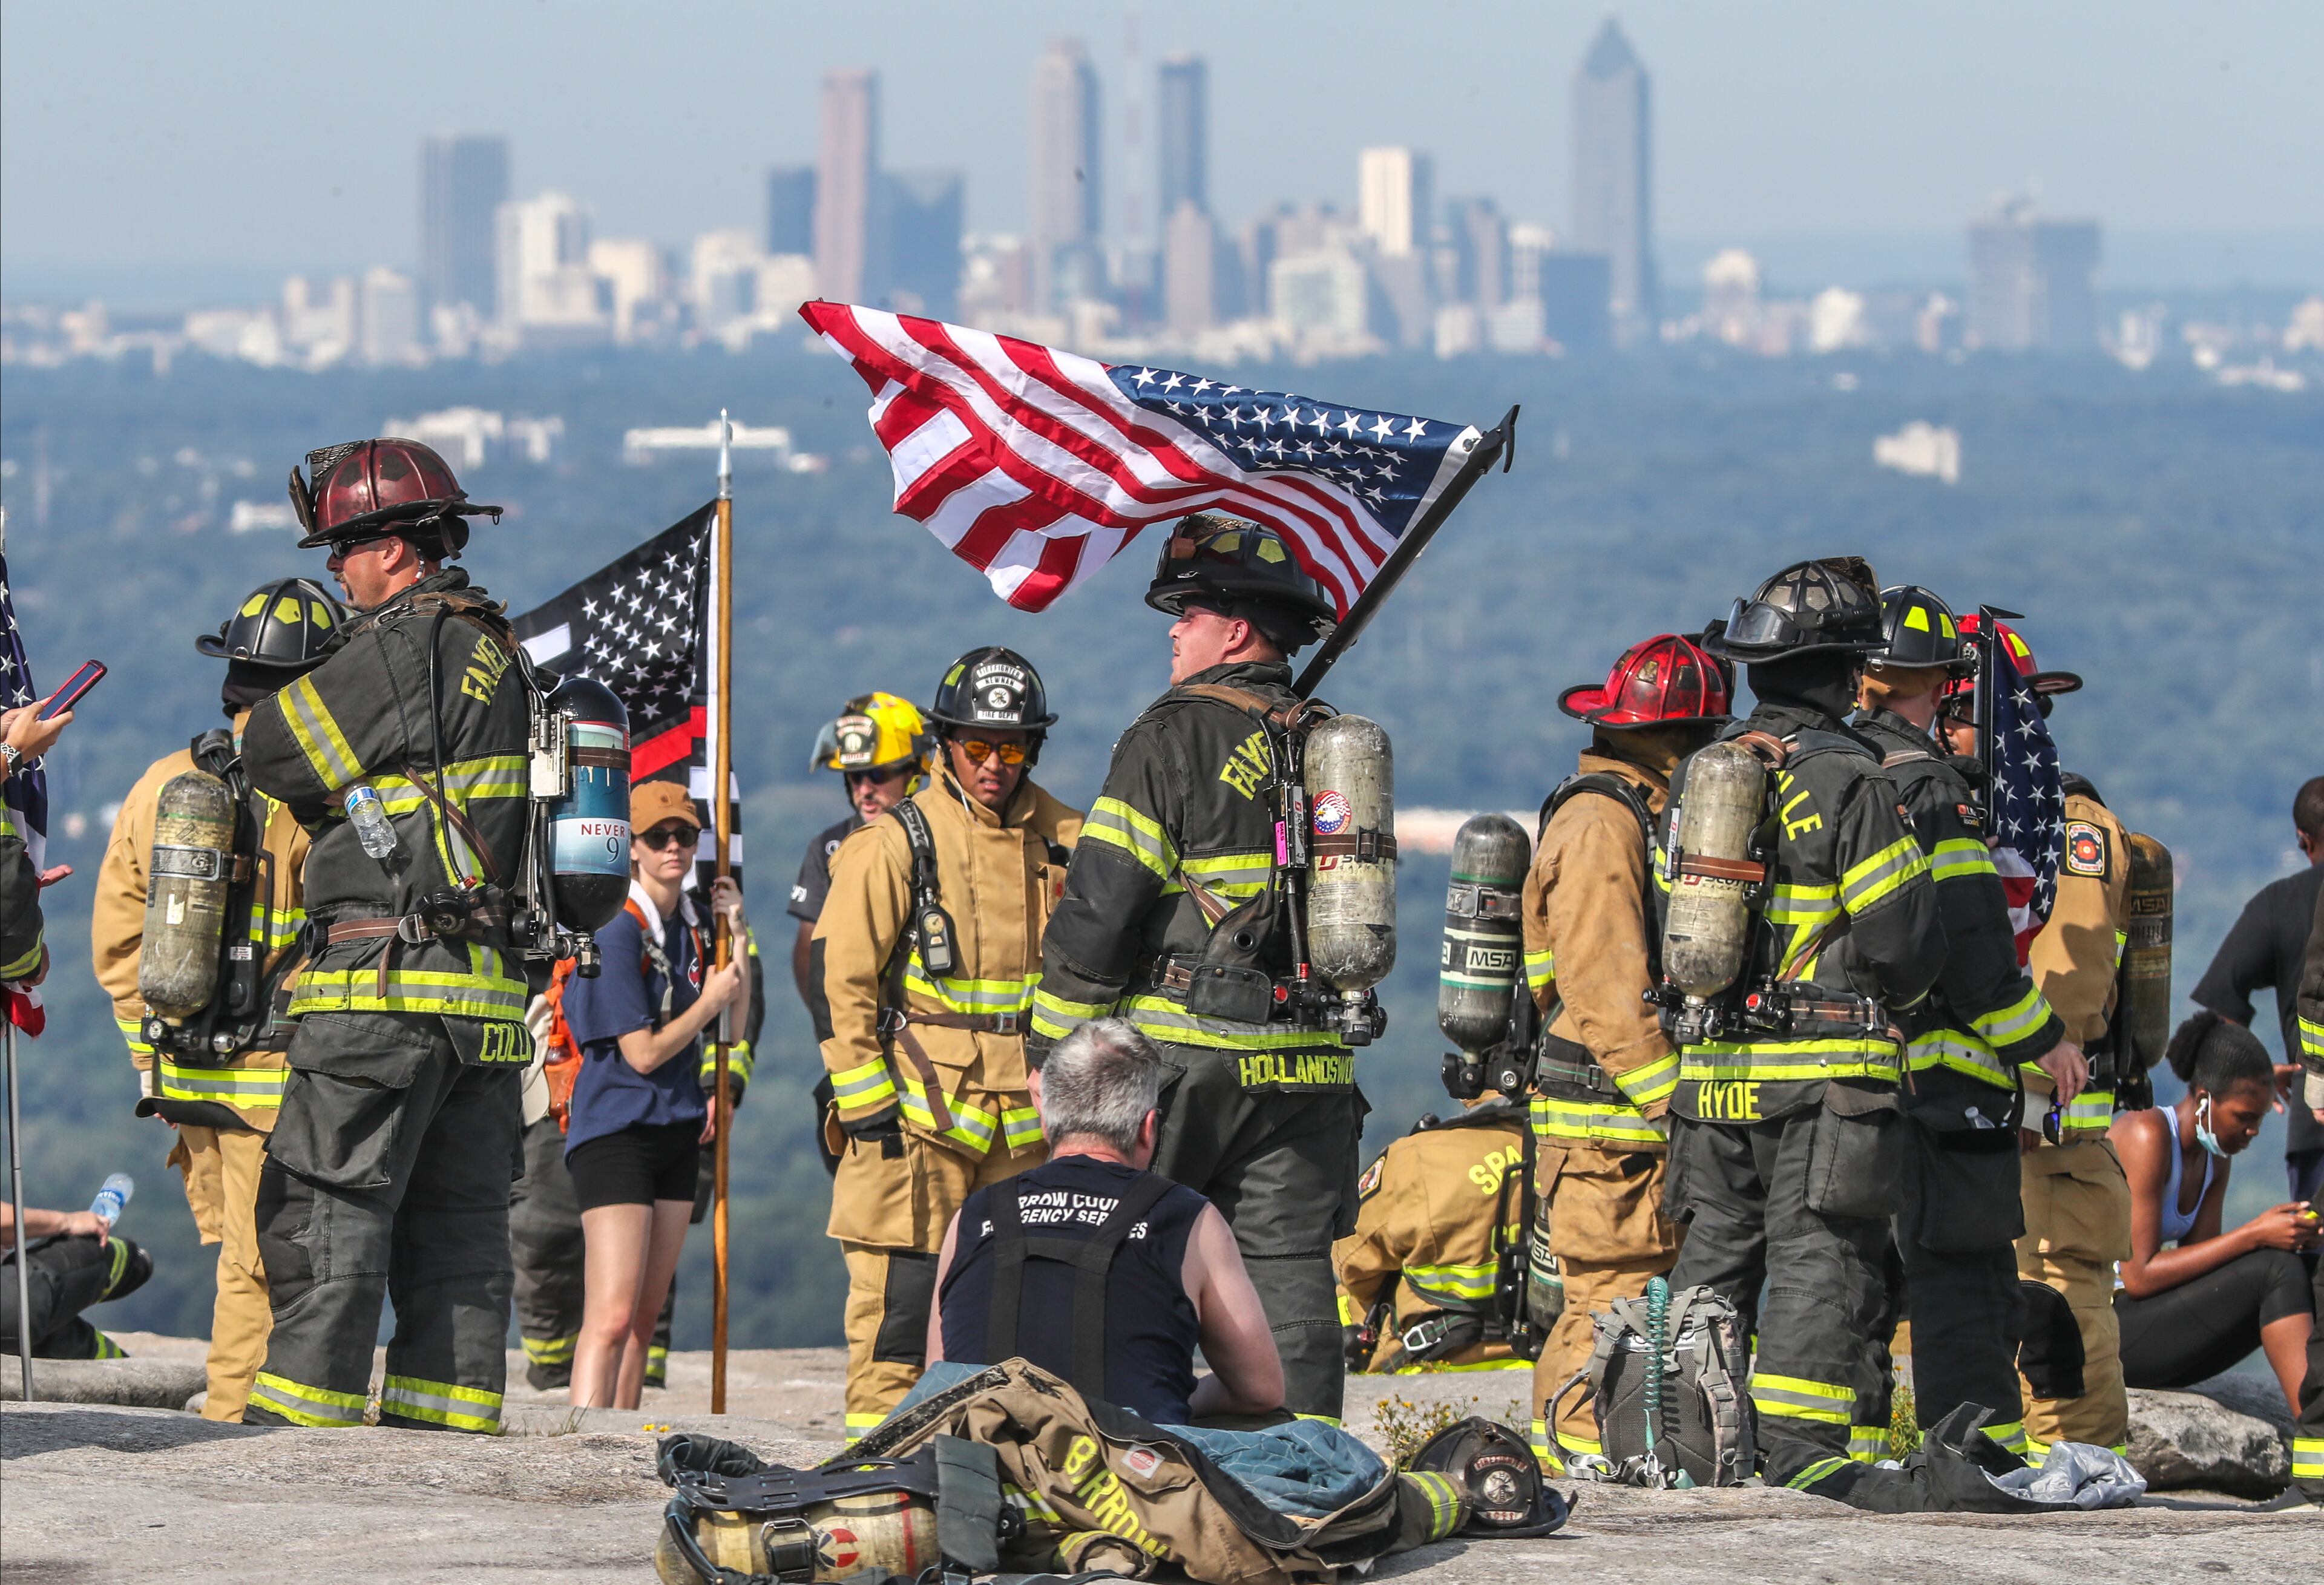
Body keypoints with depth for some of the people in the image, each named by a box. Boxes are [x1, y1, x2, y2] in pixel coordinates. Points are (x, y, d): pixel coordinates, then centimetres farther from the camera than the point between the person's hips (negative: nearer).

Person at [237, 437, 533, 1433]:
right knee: (456, 1222, 9)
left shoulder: (405, 645, -11)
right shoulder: (500, 654, 16)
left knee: (324, 1210, -6)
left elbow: (276, 755, -8)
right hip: (491, 993, 9)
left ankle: (298, 1418, -8)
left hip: (388, 978, -9)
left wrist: (260, 710, 12)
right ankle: (446, 1422, 9)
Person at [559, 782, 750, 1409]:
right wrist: (707, 1002, -3)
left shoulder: (688, 925, 11)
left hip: (676, 1130, 8)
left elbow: (735, 1015, 14)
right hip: (615, 1130, -8)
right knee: (612, 1316, -19)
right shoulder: (617, 931, -14)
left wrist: (736, 930, 6)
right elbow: (644, 1052, -16)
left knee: (644, 1318, 9)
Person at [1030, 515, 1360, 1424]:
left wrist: (1052, 1044, -2)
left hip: (1182, 1051, -6)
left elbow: (1099, 910, -9)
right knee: (1292, 1274, 5)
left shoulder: (1175, 738, -8)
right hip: (1312, 1067, 6)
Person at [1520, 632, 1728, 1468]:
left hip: (1642, 1116, 10)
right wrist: (1675, 1100, -21)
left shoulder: (1644, 815, 19)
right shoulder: (1600, 824, -14)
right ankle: (1575, 1455, -7)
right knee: (1615, 1287, -9)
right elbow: (1605, 991, -20)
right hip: (1611, 1119, -10)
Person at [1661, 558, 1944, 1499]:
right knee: (1819, 1259, -4)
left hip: (1711, 1067, 6)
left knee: (1715, 1251, 13)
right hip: (1825, 1068, -6)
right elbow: (1903, 935, -12)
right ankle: (1805, 1452, -8)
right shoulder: (1846, 780, -10)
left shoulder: (1696, 775, 11)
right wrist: (1893, 993, 8)